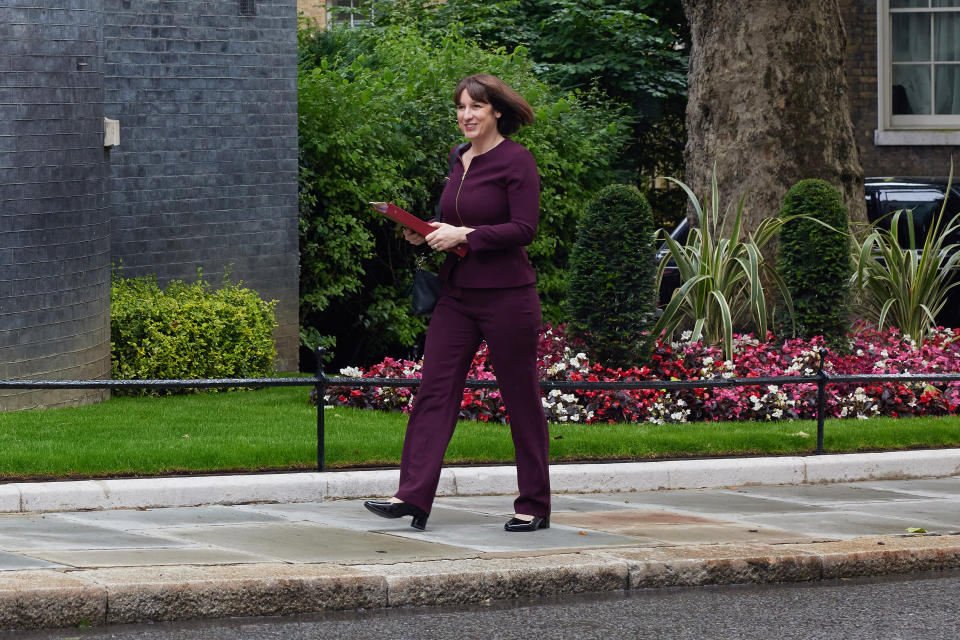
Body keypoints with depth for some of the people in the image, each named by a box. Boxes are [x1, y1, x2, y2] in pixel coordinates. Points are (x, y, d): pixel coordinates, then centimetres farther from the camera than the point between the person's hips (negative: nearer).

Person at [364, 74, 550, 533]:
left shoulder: (516, 161, -10)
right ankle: (413, 497, -2)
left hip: (506, 296, -7)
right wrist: (429, 234, 5)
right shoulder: (459, 158, 13)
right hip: (458, 295, 7)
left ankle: (533, 507, 11)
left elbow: (524, 228, -16)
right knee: (434, 391, 0)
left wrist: (463, 236, -19)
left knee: (521, 399, 2)